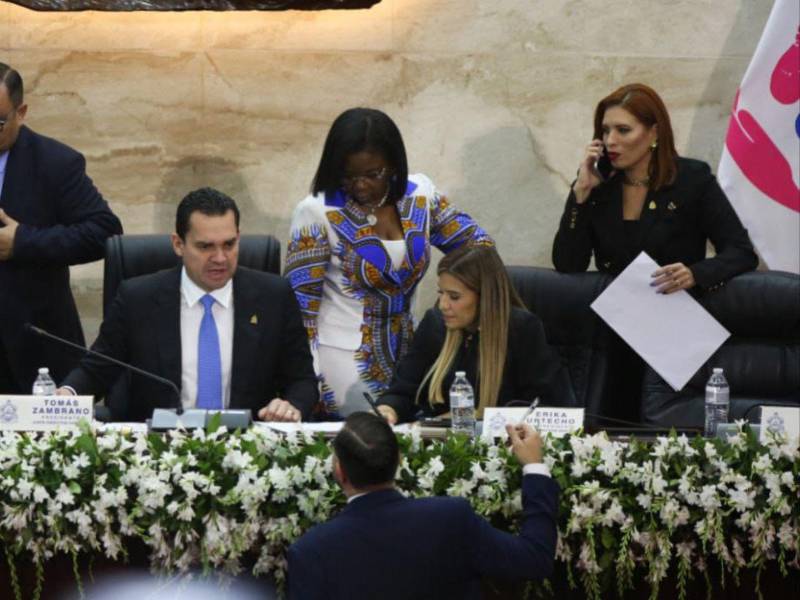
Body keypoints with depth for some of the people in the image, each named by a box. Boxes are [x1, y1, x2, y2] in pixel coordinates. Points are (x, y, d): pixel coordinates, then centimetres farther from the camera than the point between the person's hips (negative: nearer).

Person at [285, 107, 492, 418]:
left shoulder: (420, 194, 3)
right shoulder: (316, 213, -10)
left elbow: (475, 242, 13)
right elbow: (299, 303, -9)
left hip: (405, 355, 5)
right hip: (344, 360, -5)